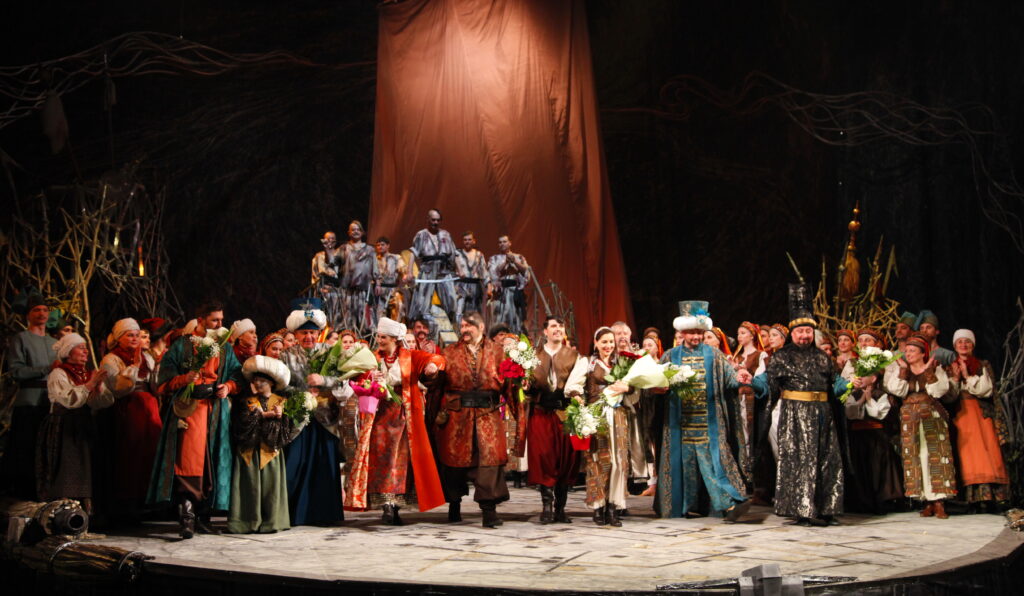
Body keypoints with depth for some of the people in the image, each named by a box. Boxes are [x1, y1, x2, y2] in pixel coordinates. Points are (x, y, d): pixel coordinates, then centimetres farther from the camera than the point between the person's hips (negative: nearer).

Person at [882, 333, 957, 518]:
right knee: (916, 457, -6)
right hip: (910, 418, 1)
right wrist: (903, 370, -10)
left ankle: (939, 501, -10)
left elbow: (938, 391, -7)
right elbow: (898, 391, -6)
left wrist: (928, 372, -15)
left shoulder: (935, 369, 7)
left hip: (933, 417, -1)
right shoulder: (898, 368, 9)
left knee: (936, 455, -9)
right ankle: (927, 502, -3)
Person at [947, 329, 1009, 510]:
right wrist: (954, 378, -7)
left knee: (985, 453, -12)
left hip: (981, 414, -1)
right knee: (967, 455, -9)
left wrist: (967, 376, -6)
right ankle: (971, 498, -13)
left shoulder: (983, 365, 13)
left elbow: (986, 390, -2)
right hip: (960, 417, 1)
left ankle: (987, 497, -16)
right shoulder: (950, 368, 15)